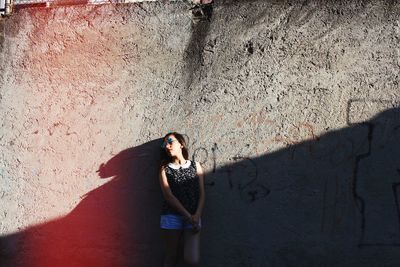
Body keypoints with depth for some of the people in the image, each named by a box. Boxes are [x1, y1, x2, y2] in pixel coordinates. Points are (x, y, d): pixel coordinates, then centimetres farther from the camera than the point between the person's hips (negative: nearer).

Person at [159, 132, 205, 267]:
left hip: (193, 217, 1)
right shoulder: (164, 169, 7)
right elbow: (169, 196, -4)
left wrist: (196, 216, -12)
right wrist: (188, 217, -12)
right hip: (171, 217, -1)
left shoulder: (195, 166, 11)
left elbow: (201, 194, 5)